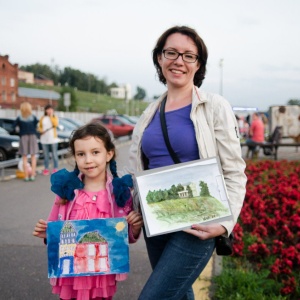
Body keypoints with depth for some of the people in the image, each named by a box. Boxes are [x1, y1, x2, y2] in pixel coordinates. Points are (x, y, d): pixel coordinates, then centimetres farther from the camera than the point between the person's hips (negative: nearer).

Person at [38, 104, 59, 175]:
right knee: (46, 155, 6)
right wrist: (41, 130, -6)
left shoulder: (54, 117, 3)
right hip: (44, 139, 2)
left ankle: (55, 168, 6)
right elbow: (39, 126, 15)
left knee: (54, 154, -1)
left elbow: (56, 124, -16)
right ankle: (46, 169, 13)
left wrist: (51, 116, -13)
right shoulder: (42, 118, 9)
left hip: (53, 139, -2)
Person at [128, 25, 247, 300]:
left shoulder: (215, 108, -7)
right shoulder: (150, 114, 7)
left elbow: (234, 174, -8)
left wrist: (224, 223, -19)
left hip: (195, 225, -5)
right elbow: (136, 171, 14)